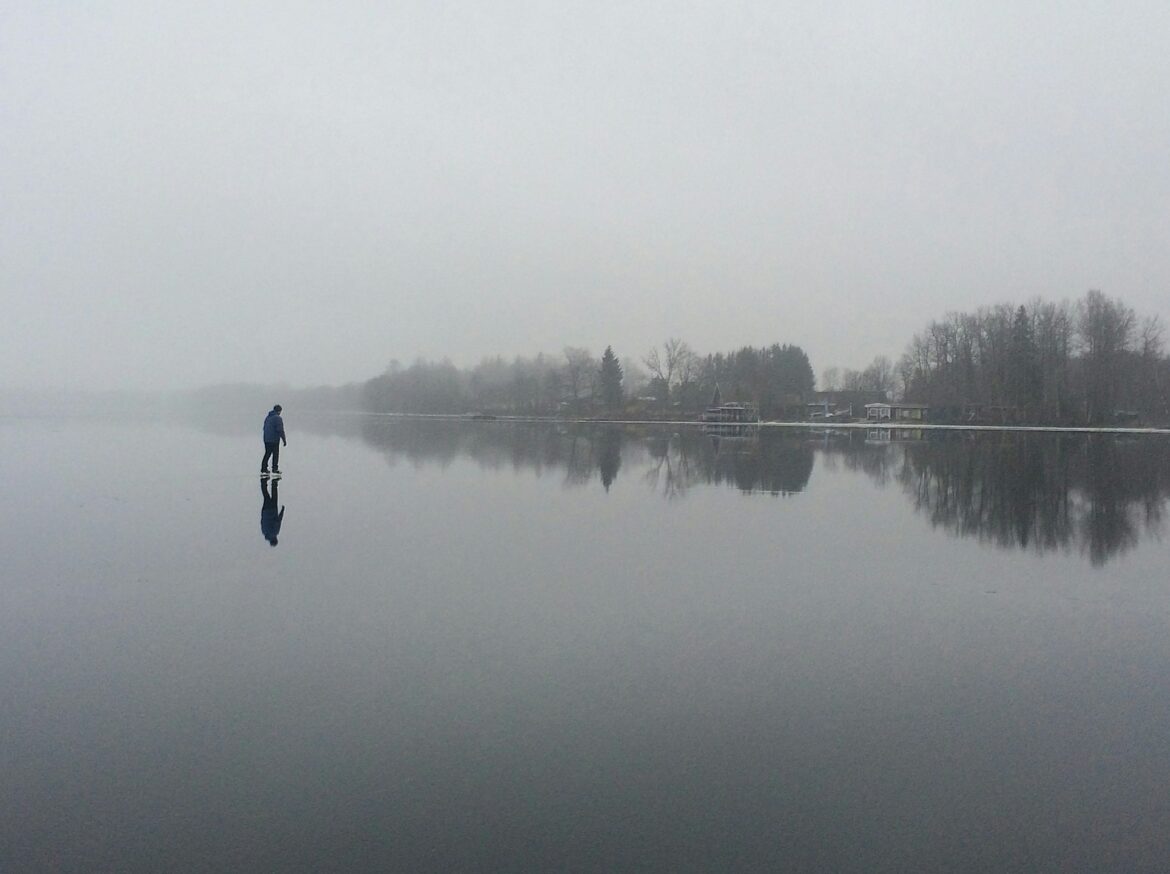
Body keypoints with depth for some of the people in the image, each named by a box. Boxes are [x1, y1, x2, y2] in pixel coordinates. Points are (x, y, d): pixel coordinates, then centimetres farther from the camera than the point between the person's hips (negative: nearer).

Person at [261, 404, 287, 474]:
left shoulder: (267, 417, 12)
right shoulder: (278, 418, -13)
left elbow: (264, 428, 20)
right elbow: (280, 430, -17)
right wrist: (284, 440, -12)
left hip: (266, 439, 7)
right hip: (274, 440, -7)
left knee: (267, 453, 14)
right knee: (275, 454, 0)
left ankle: (263, 468, 15)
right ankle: (275, 468, 0)